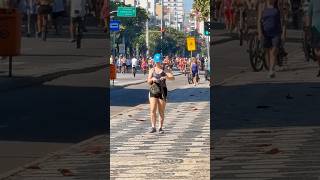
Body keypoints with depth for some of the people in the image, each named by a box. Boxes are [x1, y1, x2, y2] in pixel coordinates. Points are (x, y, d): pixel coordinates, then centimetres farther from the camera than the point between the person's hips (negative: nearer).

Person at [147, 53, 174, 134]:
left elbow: (172, 77, -11)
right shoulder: (152, 70, 9)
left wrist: (166, 77, -30)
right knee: (152, 110, -9)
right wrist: (152, 79, -18)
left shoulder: (165, 70, 3)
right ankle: (153, 127, -6)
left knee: (161, 111, 3)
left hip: (162, 91, -1)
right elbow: (148, 81, 5)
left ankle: (160, 127, 12)